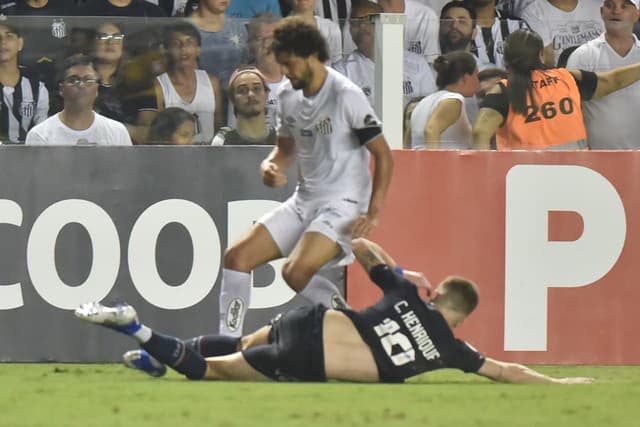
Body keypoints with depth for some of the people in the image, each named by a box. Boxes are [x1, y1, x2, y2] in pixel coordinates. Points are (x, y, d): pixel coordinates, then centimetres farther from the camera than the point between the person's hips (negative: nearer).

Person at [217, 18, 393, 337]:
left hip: (343, 204, -8)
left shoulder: (346, 95, -15)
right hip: (303, 201, 8)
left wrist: (373, 213, -19)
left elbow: (383, 155, -12)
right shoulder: (288, 95, 6)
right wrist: (271, 166, -3)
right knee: (237, 257, -3)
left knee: (295, 271, -28)